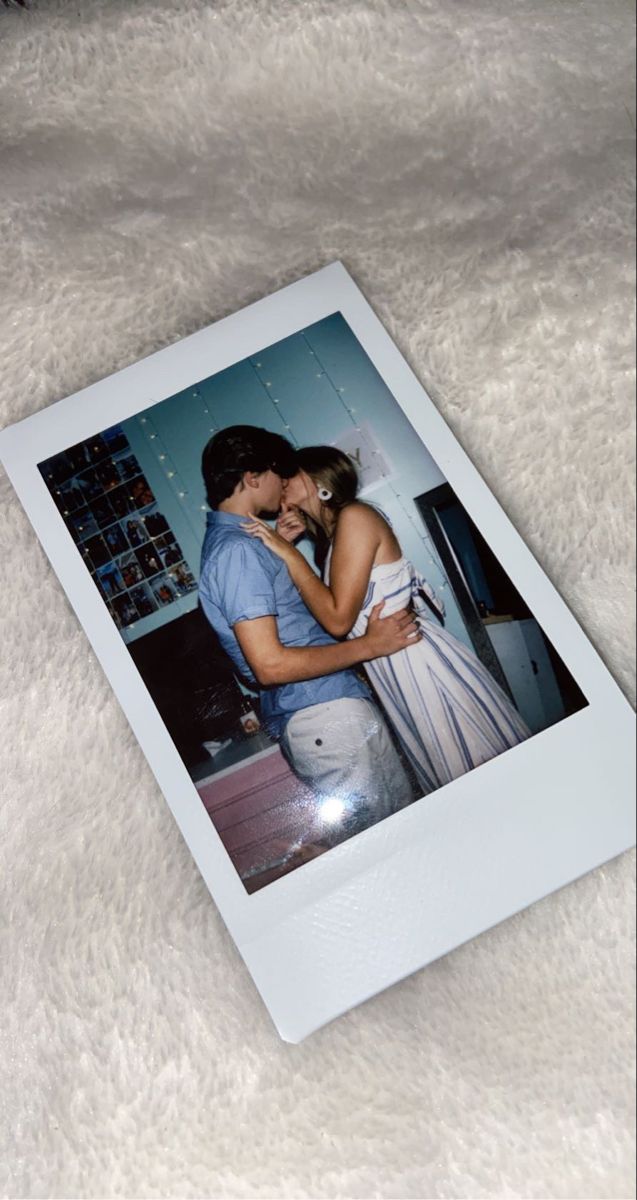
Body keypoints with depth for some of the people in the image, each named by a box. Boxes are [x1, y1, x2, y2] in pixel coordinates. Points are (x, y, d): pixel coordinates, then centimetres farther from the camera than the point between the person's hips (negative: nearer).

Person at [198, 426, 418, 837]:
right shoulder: (236, 550, -16)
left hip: (332, 707, 10)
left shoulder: (235, 540, 16)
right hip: (325, 715, -10)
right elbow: (270, 665, -23)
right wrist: (368, 645, -13)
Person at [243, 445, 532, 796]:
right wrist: (286, 544, 8)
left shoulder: (354, 516, -12)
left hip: (418, 660, -9)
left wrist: (289, 554, -13)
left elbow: (338, 619, -19)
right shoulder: (333, 534, 15)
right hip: (395, 673, 9)